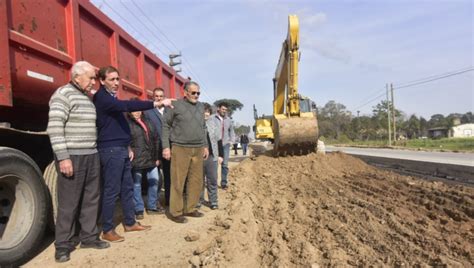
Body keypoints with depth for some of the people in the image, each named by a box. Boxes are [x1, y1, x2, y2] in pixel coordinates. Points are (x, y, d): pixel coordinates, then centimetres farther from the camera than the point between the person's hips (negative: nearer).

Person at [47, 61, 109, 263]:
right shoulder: (63, 94, -8)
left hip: (91, 155, 8)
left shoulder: (87, 98, 17)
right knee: (69, 203, 0)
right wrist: (63, 157, -20)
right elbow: (54, 128, -16)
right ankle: (63, 245, 14)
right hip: (72, 156, -8)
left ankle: (89, 237, 24)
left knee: (91, 199, 12)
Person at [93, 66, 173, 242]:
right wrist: (156, 104, -35)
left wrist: (128, 146, 16)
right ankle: (107, 230, 7)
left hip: (121, 149, 9)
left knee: (127, 187, 13)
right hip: (110, 150, -9)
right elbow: (127, 106, -29)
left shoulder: (112, 98, 18)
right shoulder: (102, 98, -12)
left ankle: (130, 223, 23)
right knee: (112, 190, -4)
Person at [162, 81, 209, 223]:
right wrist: (166, 147, -7)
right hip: (180, 148, -5)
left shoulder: (200, 106, 12)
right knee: (178, 182, -2)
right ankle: (175, 212, 9)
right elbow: (165, 126, -2)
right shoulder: (176, 105, -4)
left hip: (198, 149, 6)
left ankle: (190, 208, 22)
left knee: (196, 181, 9)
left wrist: (205, 146, 15)